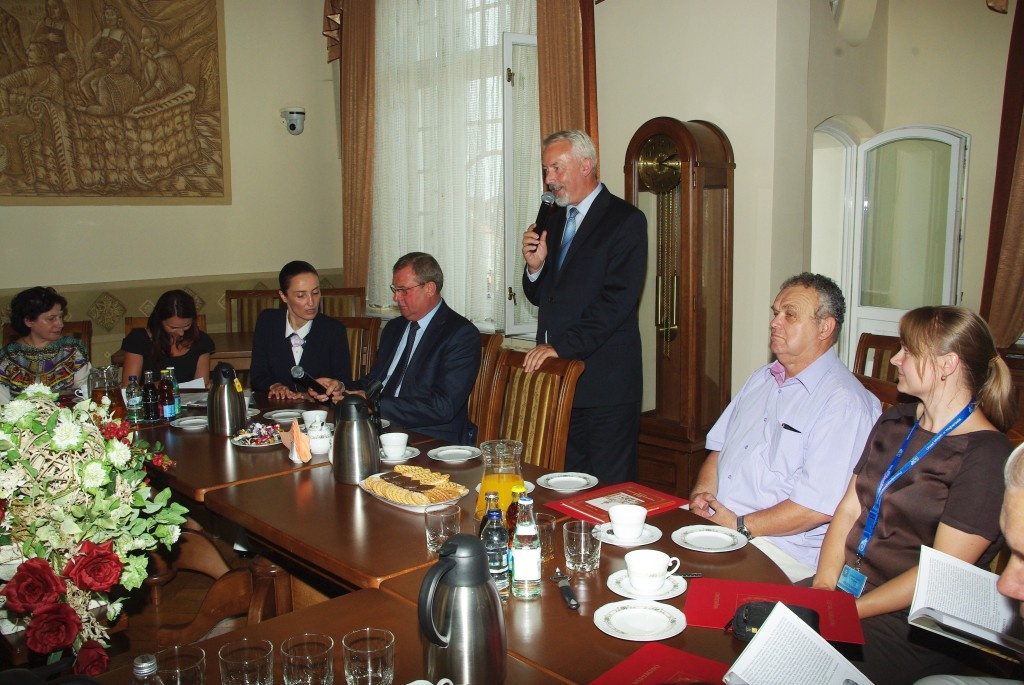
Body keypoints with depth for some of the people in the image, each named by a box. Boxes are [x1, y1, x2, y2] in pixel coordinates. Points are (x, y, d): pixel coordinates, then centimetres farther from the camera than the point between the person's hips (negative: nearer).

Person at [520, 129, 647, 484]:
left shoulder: (625, 220, -7)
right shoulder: (554, 220, 15)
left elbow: (617, 300, -17)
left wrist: (561, 346, -19)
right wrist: (535, 266, -2)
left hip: (605, 382, -6)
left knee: (608, 490, 2)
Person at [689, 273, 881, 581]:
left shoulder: (843, 402, -12)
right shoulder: (761, 379, 17)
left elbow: (819, 507, -19)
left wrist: (740, 526, -14)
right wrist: (702, 493, -1)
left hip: (783, 549, -7)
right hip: (712, 519, 7)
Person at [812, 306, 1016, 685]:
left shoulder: (985, 456, -11)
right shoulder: (895, 422, 12)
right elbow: (848, 511, 8)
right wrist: (824, 587, -6)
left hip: (911, 623, -6)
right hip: (842, 588, 6)